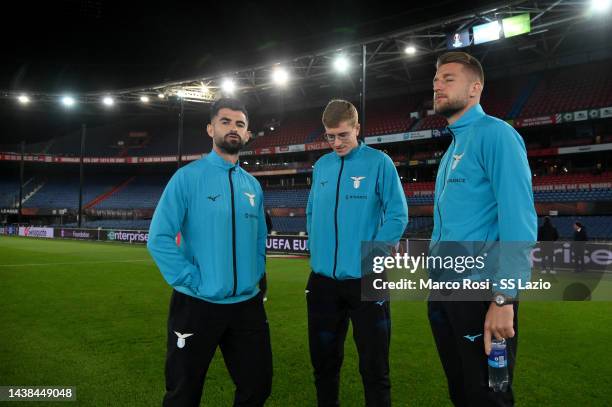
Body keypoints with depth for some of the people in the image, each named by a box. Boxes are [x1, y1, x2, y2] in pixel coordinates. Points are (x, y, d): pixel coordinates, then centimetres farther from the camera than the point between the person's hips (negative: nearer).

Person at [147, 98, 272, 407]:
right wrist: (193, 281, -16)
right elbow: (159, 239, -14)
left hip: (247, 305, 5)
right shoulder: (187, 177, -9)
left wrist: (256, 276, 4)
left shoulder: (253, 185, 9)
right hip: (197, 305, -5)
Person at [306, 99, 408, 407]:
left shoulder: (379, 162, -6)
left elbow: (398, 215, -9)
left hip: (364, 279, -5)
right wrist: (317, 251, 7)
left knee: (374, 367, 5)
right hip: (322, 280, 5)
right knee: (323, 361, 18)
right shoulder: (321, 166, 8)